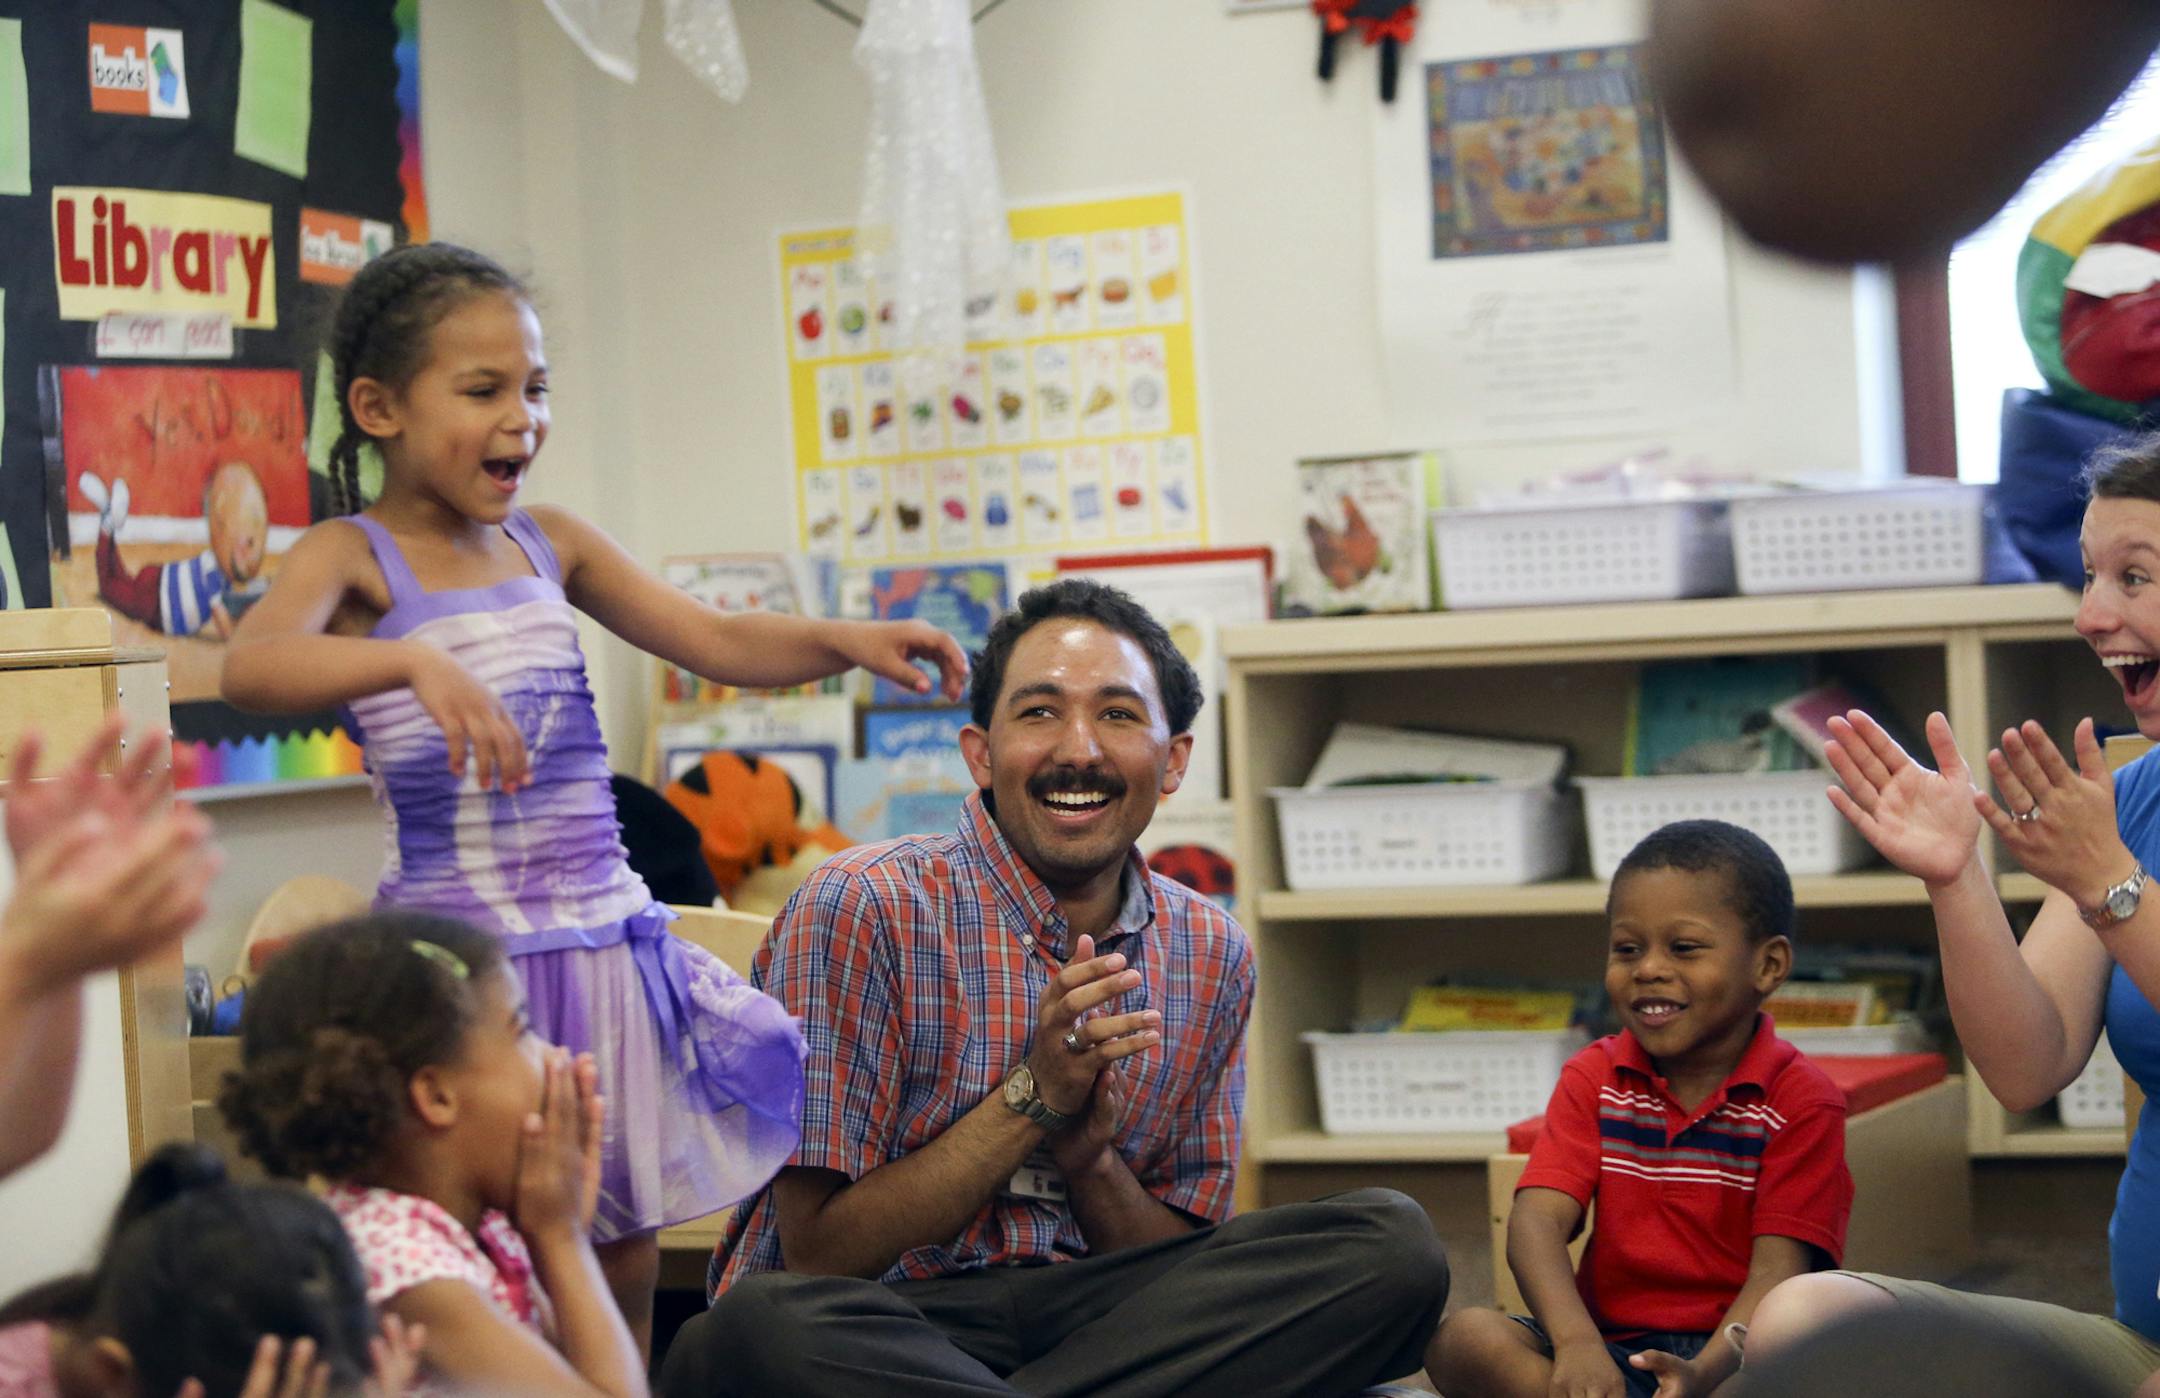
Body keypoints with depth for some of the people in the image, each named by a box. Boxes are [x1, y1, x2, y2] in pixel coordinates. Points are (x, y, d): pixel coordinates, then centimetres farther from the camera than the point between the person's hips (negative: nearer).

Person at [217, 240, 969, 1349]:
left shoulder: (553, 547, 11)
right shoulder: (350, 558, -6)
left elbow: (719, 641, 12)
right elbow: (252, 666, -26)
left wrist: (848, 641, -6)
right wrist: (416, 659, -42)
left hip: (608, 932, 6)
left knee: (626, 1271, 12)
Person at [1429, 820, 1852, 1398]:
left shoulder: (1800, 1100, -1)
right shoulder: (1594, 1079, 9)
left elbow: (1777, 1272, -11)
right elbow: (1538, 1220, -7)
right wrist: (1576, 1344, -29)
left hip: (1731, 1350, -3)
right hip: (1611, 1343, 3)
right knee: (1464, 1339, -24)